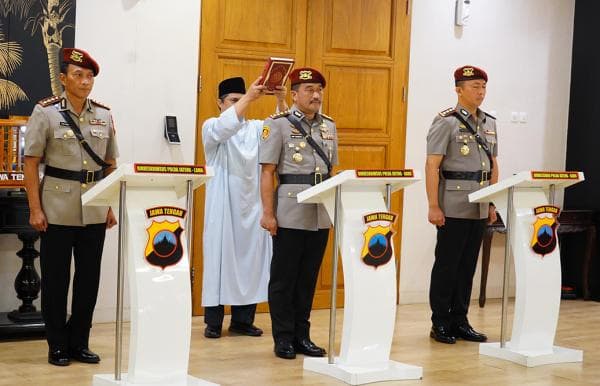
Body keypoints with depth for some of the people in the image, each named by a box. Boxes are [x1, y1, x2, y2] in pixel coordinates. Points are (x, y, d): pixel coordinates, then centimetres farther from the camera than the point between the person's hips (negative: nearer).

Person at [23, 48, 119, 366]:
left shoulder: (103, 115, 7)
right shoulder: (45, 112, -4)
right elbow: (31, 162, -5)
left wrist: (112, 206, 9)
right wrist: (35, 209, -10)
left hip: (94, 210, 4)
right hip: (58, 209, -4)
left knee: (89, 277, 8)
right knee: (56, 278, 4)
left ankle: (79, 342, 21)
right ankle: (57, 346, 16)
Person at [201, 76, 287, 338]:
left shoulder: (257, 128, 12)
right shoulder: (212, 127, 1)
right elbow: (225, 126, -22)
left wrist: (280, 100, -21)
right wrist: (249, 96, -32)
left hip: (252, 206, 4)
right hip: (223, 206, -4)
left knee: (250, 259, 5)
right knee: (219, 259, -3)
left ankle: (242, 320, 13)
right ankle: (213, 322, 3)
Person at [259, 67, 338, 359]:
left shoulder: (329, 126, 13)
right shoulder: (278, 124, -3)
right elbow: (267, 173, -6)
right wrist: (267, 213, -11)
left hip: (321, 214, 5)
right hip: (290, 213, -5)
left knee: (309, 277, 11)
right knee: (284, 277, 3)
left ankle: (301, 335, 19)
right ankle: (283, 338, 11)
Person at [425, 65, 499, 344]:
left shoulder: (489, 123, 13)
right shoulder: (446, 122, -8)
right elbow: (432, 167, -12)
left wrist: (493, 203, 13)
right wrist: (433, 207, -16)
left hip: (479, 208, 6)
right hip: (453, 208, -6)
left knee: (468, 265, 11)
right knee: (446, 265, 1)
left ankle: (460, 322, 19)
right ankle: (440, 324, 9)